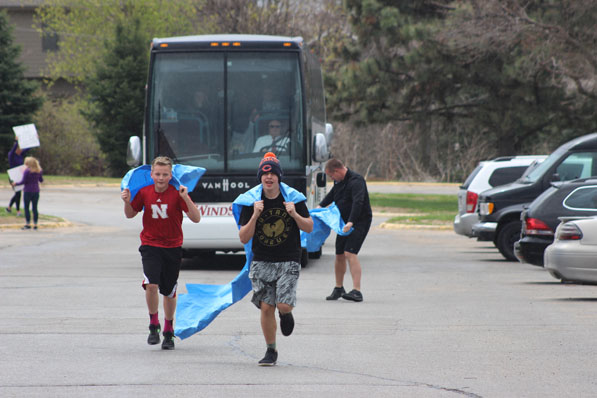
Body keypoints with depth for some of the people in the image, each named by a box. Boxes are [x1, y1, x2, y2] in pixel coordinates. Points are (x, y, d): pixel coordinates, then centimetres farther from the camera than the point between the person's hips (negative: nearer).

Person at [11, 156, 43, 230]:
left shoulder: (27, 171, -14)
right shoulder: (39, 171, 1)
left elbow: (23, 181, -13)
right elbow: (41, 180, 12)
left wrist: (16, 184, 3)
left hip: (28, 191, -5)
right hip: (36, 191, 5)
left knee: (26, 208, 3)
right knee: (35, 208, 9)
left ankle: (28, 224, 0)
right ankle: (35, 224, 9)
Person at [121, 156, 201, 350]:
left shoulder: (177, 194, -9)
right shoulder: (144, 192, -2)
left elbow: (196, 218, -14)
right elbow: (130, 215, 12)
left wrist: (186, 198, -28)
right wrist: (127, 202, -9)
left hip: (173, 247, 0)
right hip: (150, 245, 0)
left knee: (169, 292, 9)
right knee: (151, 284, -21)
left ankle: (168, 332, 27)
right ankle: (153, 325, -3)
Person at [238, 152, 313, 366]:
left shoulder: (293, 198, -1)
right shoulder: (251, 202, 0)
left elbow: (309, 227, 5)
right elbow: (243, 238, -2)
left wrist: (294, 214, -13)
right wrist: (255, 216, -16)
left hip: (288, 262, -1)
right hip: (262, 263, 1)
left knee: (284, 305, -15)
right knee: (266, 307, -3)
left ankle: (285, 314, 23)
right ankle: (271, 351, 14)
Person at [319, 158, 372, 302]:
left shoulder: (356, 181, -20)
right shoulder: (339, 181, 10)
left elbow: (358, 202, -33)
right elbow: (332, 194, 31)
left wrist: (351, 222, -42)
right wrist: (320, 206, 21)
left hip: (360, 221, -9)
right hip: (344, 222, 9)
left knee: (350, 253, -22)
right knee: (339, 255, 13)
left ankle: (357, 291, -29)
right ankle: (338, 289, 31)